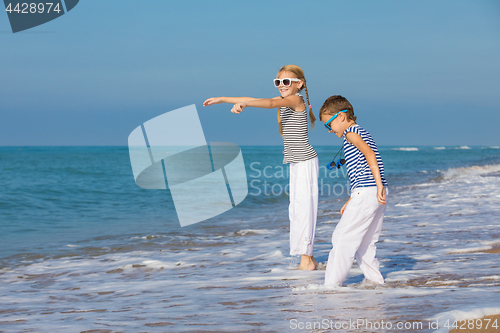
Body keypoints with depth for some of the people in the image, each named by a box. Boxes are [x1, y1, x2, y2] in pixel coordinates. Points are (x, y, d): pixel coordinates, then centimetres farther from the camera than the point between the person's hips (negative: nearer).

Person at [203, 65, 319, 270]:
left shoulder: (297, 100, -13)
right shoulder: (283, 101, 14)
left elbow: (270, 103, -30)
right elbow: (251, 100, 14)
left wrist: (243, 105, -45)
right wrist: (223, 99, 10)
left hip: (305, 161, -10)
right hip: (295, 162, 10)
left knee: (302, 207, -12)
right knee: (296, 209, 9)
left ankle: (306, 259, -12)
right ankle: (308, 259, 13)